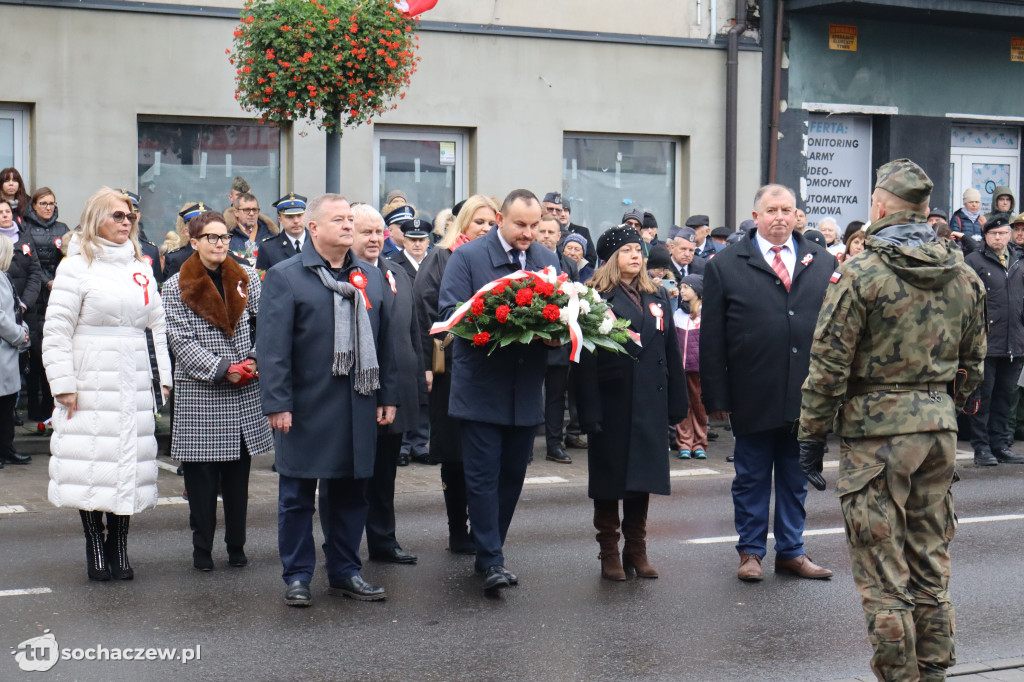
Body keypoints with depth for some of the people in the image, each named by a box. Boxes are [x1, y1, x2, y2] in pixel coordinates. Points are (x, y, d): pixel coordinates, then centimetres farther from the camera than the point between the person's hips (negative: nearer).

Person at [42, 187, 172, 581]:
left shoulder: (141, 269, 15)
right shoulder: (76, 267, -2)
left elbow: (157, 326, 18)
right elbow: (56, 331, -6)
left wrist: (162, 378, 11)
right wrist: (63, 385, -11)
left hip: (135, 384, 5)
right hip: (91, 383, -4)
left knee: (130, 464, 3)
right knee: (92, 464, -4)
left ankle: (119, 547, 11)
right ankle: (95, 547, 7)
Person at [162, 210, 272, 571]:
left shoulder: (247, 279, 9)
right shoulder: (176, 288, -1)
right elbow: (182, 341, -7)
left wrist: (255, 360, -8)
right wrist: (222, 369, -15)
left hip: (245, 394, 3)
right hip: (199, 393, -3)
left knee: (238, 475, 8)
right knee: (201, 476, 0)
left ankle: (236, 545, 18)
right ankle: (202, 549, 10)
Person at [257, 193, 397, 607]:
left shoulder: (371, 278, 14)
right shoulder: (284, 277, -3)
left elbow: (384, 342, 15)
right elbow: (272, 347, -8)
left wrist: (387, 397, 10)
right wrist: (277, 403, -14)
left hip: (358, 409, 5)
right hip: (306, 409, -5)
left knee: (350, 492, 12)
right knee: (298, 495, 5)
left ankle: (345, 571, 24)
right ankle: (297, 576, 15)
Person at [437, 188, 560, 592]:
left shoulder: (548, 261, 13)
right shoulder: (467, 257, -3)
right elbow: (449, 312, -9)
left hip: (527, 390, 5)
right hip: (481, 389, -5)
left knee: (512, 475, 11)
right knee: (483, 476, -5)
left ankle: (490, 551, 24)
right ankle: (491, 561, -2)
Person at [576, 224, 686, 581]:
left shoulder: (658, 297, 11)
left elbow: (671, 351, 11)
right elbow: (586, 359, -8)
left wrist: (676, 402, 5)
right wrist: (590, 411, -15)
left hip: (649, 404, 4)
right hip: (612, 402, -4)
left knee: (643, 477, 9)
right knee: (609, 478, 4)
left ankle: (637, 550, 20)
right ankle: (609, 553, 14)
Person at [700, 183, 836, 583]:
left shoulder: (822, 263, 8)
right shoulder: (725, 266, 0)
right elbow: (712, 339, -1)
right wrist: (716, 396, -6)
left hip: (805, 395, 2)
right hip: (752, 396, -2)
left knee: (796, 478, 13)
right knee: (751, 478, 8)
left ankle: (791, 551, 24)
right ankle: (751, 552, 21)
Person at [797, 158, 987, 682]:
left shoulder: (861, 274, -11)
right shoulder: (964, 275, 7)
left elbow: (829, 366, -11)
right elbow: (973, 362, 15)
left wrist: (812, 435, -3)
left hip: (876, 430, -6)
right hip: (939, 426, 6)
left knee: (883, 575, 1)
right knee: (930, 563, 15)